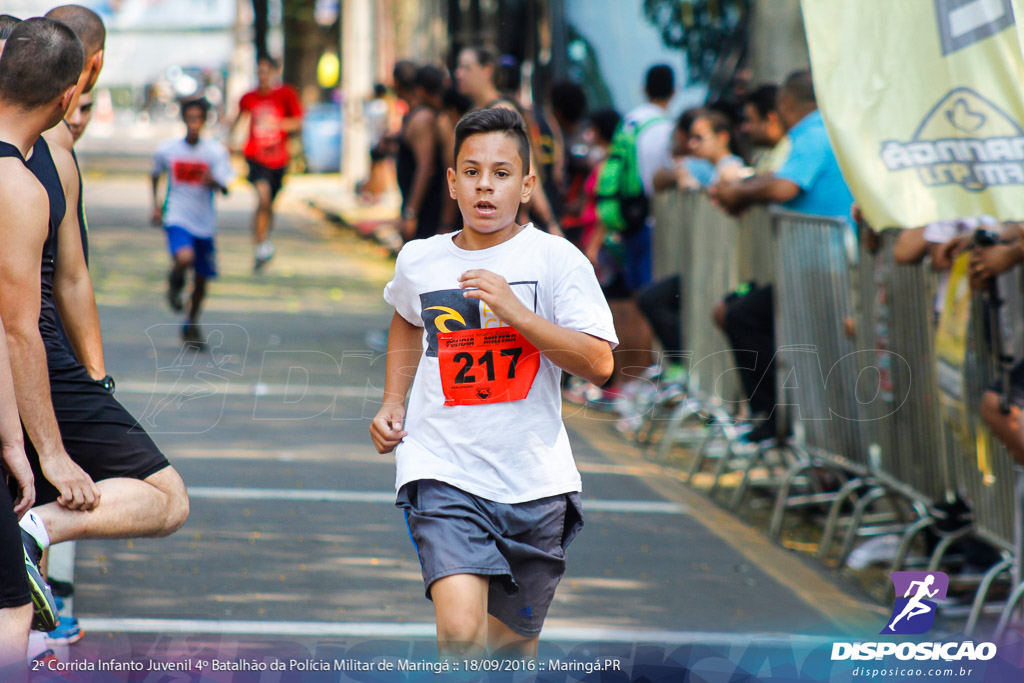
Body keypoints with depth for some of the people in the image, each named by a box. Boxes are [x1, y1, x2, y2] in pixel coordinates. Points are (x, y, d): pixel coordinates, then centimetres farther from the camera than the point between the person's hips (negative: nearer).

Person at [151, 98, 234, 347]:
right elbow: (156, 174, 18)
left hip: (204, 222, 2)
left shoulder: (215, 151, -5)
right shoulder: (166, 149, -2)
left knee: (201, 279, 11)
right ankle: (175, 281, 6)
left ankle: (191, 325, 34)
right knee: (184, 258, -31)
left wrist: (213, 182, -32)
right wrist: (156, 204, 14)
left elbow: (225, 188, -11)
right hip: (177, 218, -2)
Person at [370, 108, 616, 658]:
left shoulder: (556, 258, -4)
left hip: (533, 482, 0)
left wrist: (514, 310, -20)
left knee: (512, 647, 14)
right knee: (460, 632, -23)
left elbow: (599, 364, -13)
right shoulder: (419, 260, 4)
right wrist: (392, 404, 17)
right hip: (444, 473, 0)